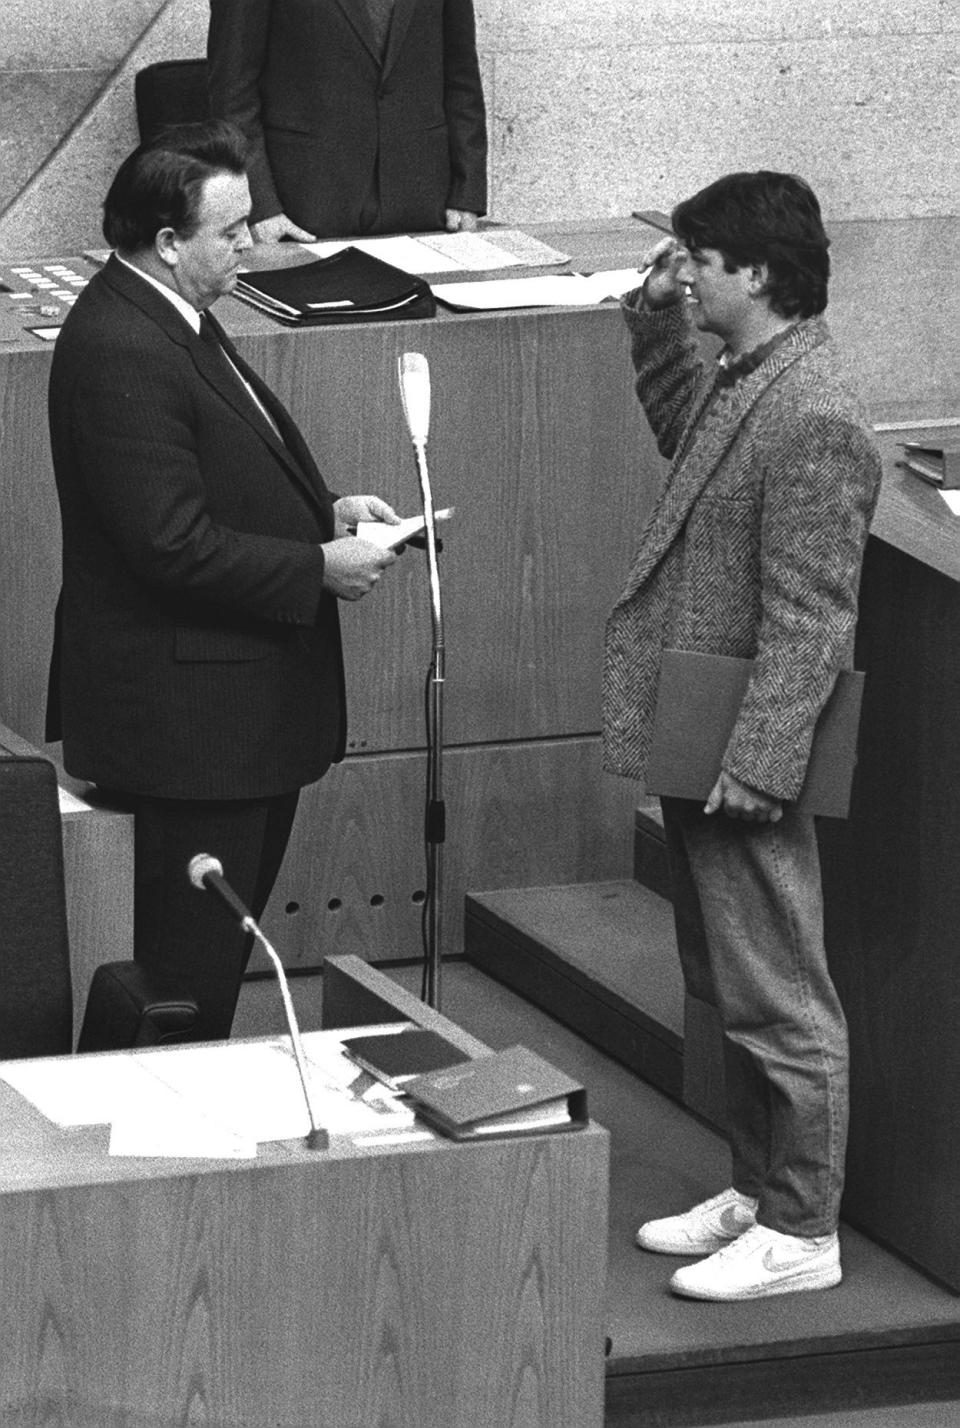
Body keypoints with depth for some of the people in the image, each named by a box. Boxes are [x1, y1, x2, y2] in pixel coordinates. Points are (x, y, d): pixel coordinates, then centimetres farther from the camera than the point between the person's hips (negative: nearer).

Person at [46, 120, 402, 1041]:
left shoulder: (170, 319, 9)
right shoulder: (121, 355, -23)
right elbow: (174, 545, -26)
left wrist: (326, 511, 6)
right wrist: (320, 568, -17)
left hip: (242, 701, 11)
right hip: (190, 711, -11)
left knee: (225, 939, 18)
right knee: (192, 959, -2)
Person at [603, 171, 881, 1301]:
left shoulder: (811, 421, -22)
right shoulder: (745, 380, 7)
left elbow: (807, 618, -23)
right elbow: (680, 431, 32)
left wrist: (752, 765, -24)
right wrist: (657, 318, 16)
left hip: (747, 766, -10)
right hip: (696, 748, 10)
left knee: (778, 998, 1)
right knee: (730, 988, 19)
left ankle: (801, 1232, 11)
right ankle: (758, 1191, 31)